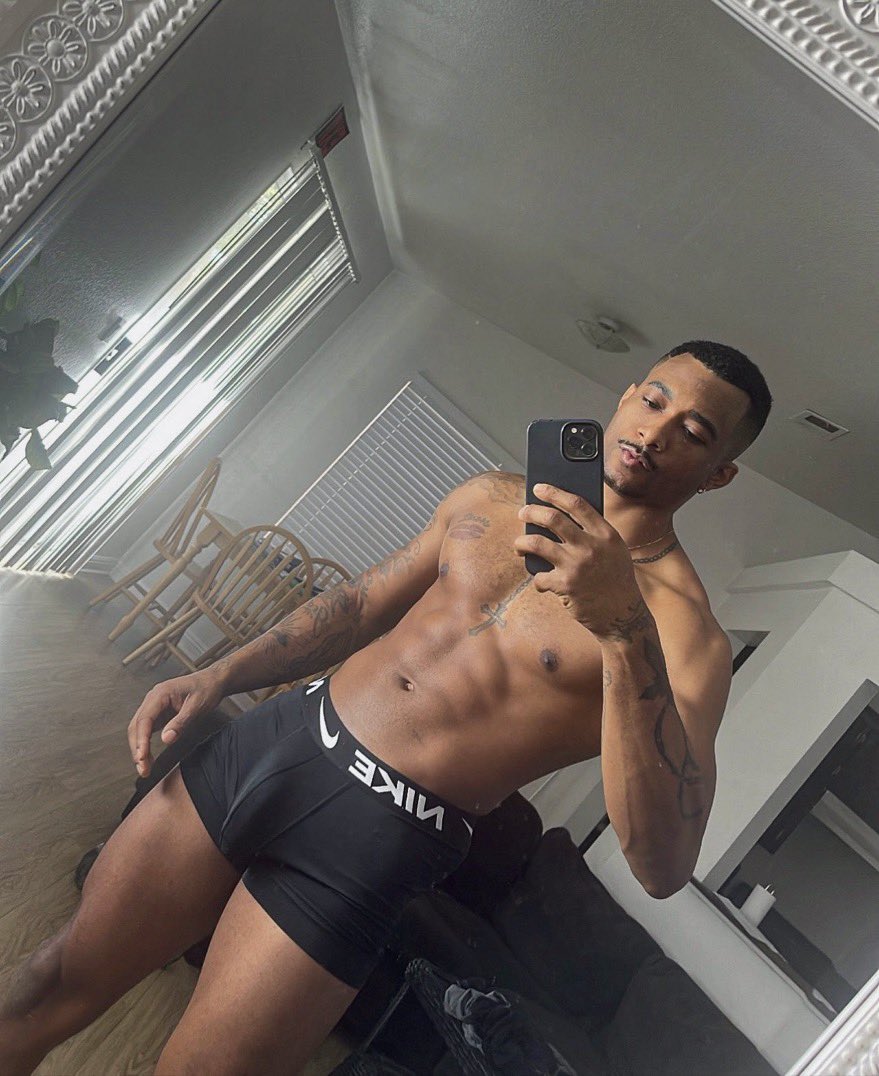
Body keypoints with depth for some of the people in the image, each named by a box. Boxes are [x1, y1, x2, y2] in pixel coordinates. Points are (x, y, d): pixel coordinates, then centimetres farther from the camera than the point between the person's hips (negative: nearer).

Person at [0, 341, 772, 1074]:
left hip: (376, 839, -4)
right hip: (276, 735, 5)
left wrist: (626, 629, -33)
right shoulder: (493, 496, 7)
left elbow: (664, 865, -21)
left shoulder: (688, 629, -9)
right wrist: (218, 677, 10)